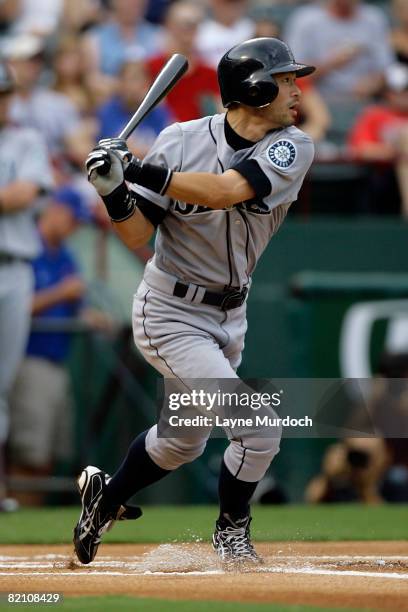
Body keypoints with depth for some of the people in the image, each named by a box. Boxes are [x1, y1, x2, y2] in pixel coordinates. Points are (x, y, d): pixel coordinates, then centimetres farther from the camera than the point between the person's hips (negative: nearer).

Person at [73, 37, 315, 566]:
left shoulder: (292, 147, -11)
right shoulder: (183, 141, -16)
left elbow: (225, 191, -29)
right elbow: (138, 234, -13)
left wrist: (142, 172, -36)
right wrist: (115, 191, -32)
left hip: (228, 314, 5)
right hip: (172, 314, -5)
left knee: (184, 440, 20)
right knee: (258, 425, -14)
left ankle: (107, 497, 45)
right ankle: (232, 531, 9)